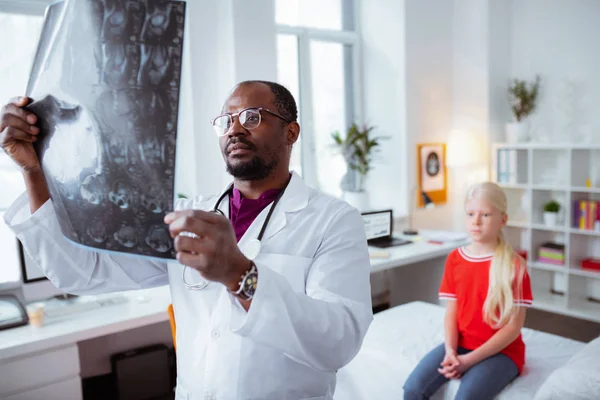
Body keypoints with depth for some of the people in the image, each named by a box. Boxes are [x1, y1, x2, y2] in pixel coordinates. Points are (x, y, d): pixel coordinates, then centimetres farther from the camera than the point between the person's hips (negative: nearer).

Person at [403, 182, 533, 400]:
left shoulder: (514, 265, -11)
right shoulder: (454, 259, 3)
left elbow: (514, 326, -12)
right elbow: (451, 313, 4)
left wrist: (470, 360, -18)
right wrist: (451, 351, -15)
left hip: (501, 352, -4)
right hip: (460, 346, 4)